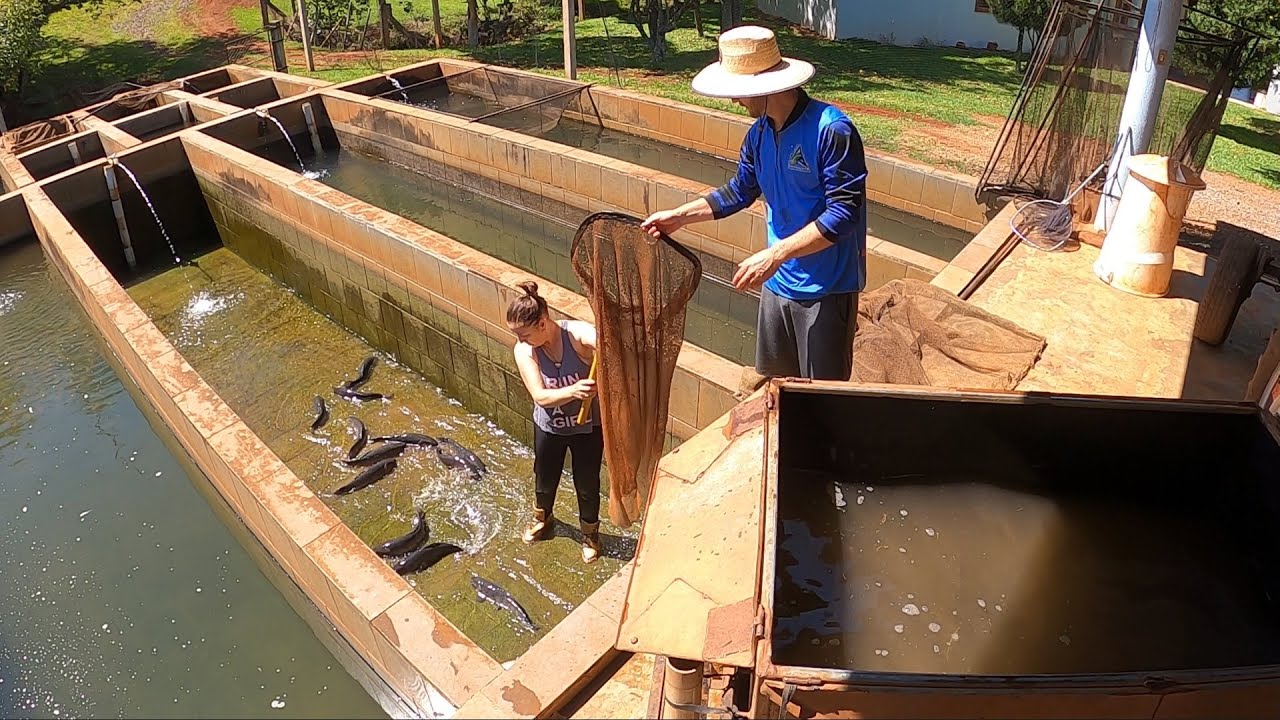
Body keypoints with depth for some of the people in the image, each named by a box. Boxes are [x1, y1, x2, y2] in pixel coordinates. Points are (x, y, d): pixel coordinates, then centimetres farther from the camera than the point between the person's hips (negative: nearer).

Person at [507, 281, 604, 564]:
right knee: (545, 479, 26)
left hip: (587, 426, -2)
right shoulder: (523, 351, -21)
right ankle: (542, 520, 59)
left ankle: (590, 533, 48)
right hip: (549, 427, 3)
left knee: (587, 484, 18)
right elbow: (540, 396, -29)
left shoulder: (578, 333, -29)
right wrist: (573, 391, -48)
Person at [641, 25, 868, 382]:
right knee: (772, 383, 21)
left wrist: (775, 255, -29)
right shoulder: (760, 132, 2)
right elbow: (741, 191, 17)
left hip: (826, 287, -7)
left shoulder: (832, 130, -22)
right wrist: (679, 216, 10)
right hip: (779, 282, 8)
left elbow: (844, 214, -25)